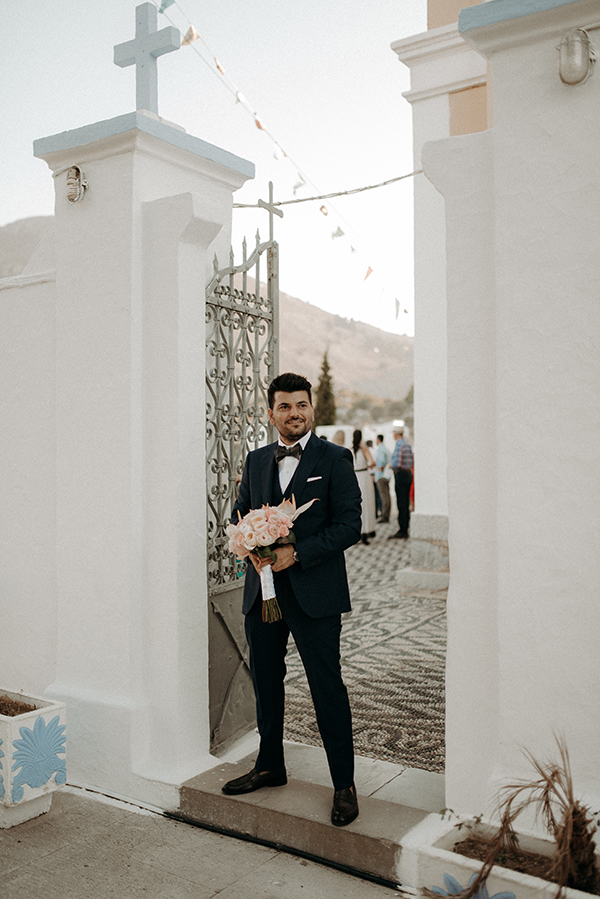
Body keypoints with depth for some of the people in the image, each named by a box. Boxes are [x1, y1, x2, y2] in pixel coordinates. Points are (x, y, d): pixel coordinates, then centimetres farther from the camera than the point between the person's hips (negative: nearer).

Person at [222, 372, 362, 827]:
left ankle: (345, 785, 14)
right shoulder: (256, 460, 12)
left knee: (327, 686, 0)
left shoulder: (335, 458, -4)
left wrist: (297, 552, -18)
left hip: (315, 591, -5)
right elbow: (240, 515, 16)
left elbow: (349, 524, -10)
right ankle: (269, 767, 35)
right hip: (262, 589, 5)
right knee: (265, 681, 16)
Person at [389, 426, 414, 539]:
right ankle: (405, 530, 17)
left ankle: (402, 531, -7)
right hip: (408, 473, 9)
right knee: (406, 504, 12)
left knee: (402, 504, -8)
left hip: (400, 475, -9)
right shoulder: (408, 445, 14)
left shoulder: (399, 445, -14)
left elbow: (397, 463, -24)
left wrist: (392, 465, -3)